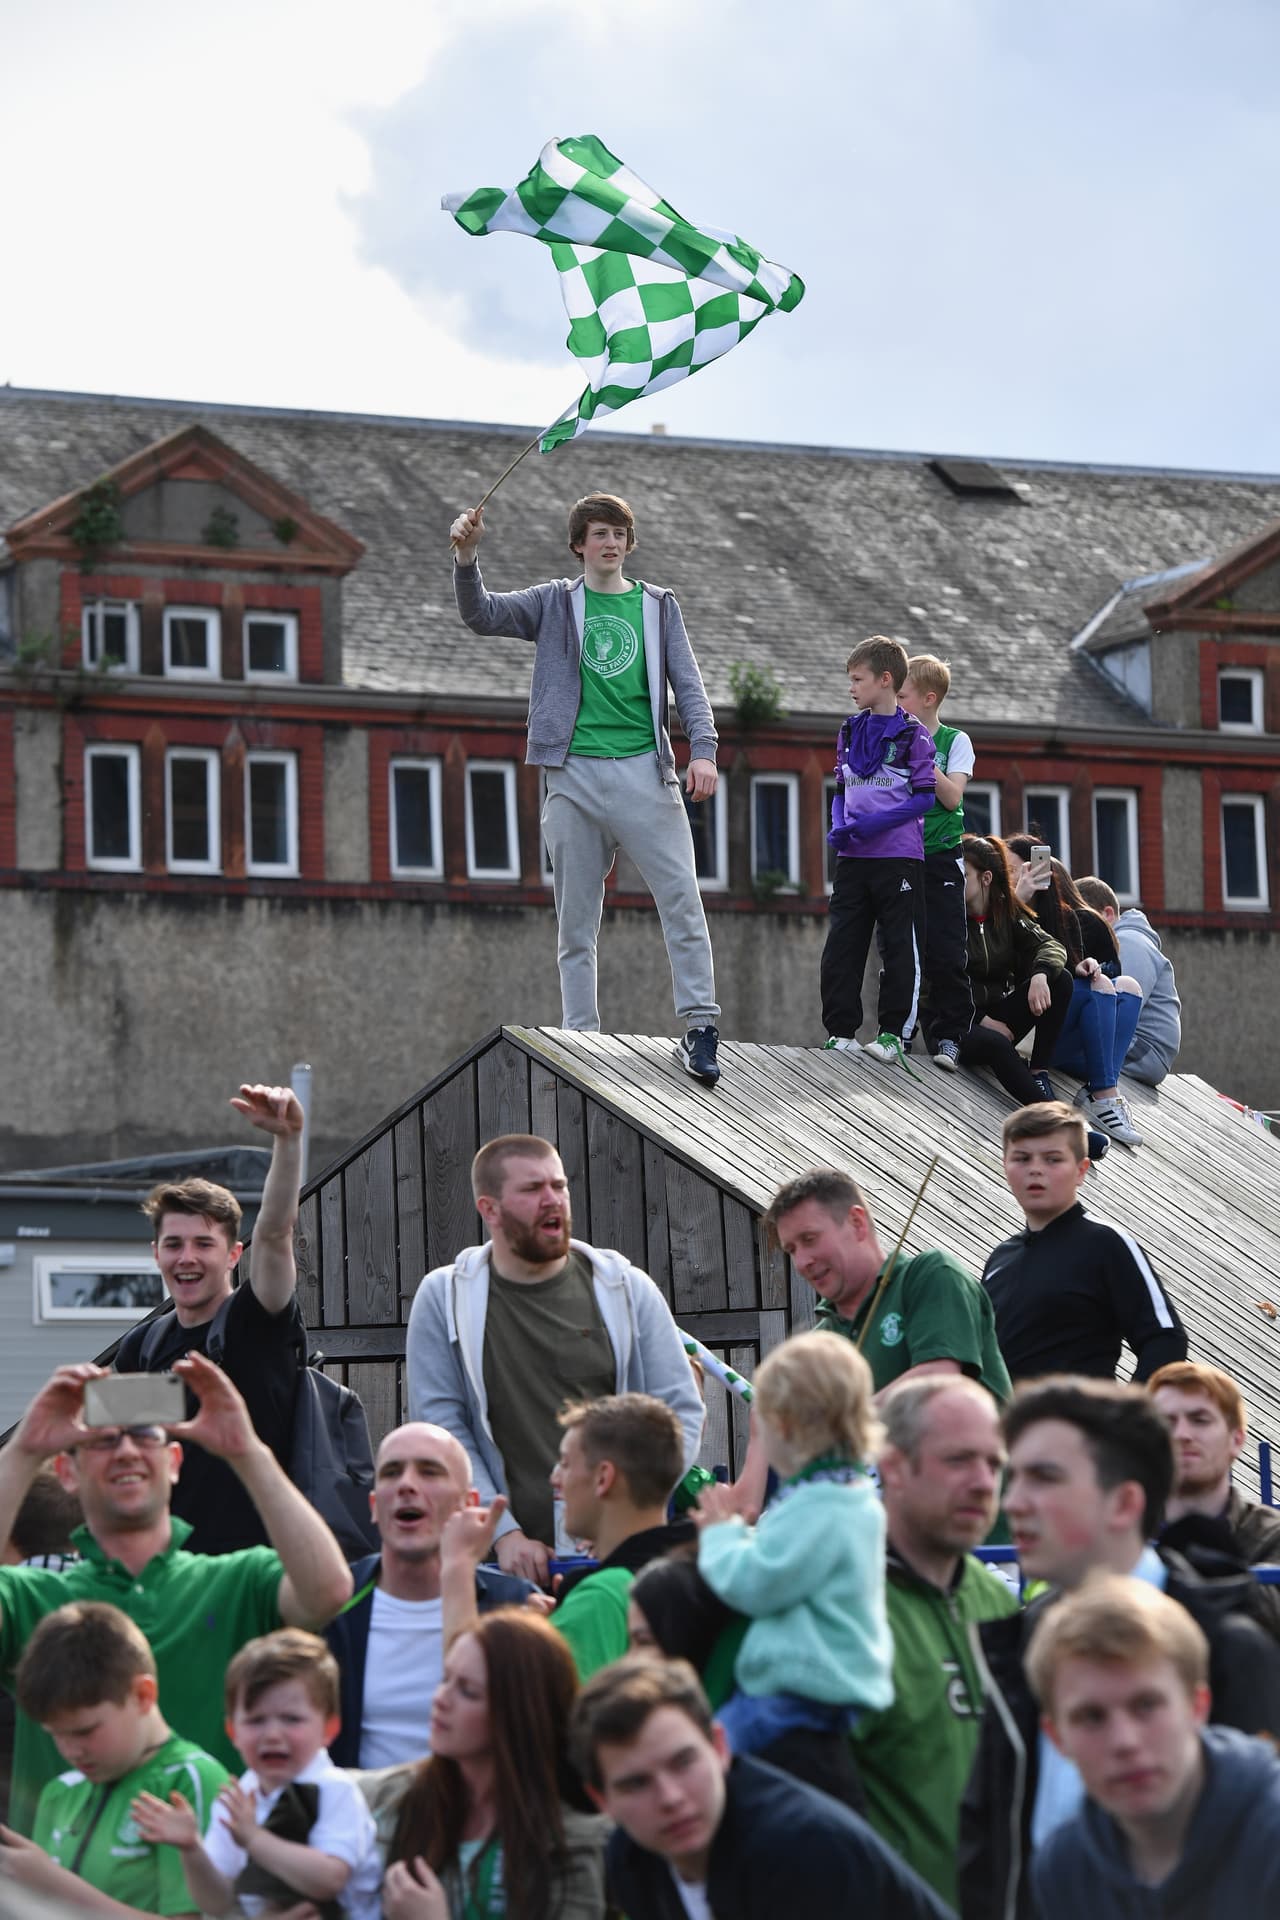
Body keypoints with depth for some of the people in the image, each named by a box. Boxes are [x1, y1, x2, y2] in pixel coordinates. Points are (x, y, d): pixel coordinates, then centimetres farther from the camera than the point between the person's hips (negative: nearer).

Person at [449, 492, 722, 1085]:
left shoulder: (658, 606, 14)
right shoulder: (555, 603, 13)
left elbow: (688, 685, 10)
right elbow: (482, 615, 1)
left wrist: (702, 750, -6)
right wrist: (466, 559, -17)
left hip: (645, 770, 0)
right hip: (574, 774, 0)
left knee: (682, 899, -11)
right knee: (576, 917, 2)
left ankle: (699, 1026, -10)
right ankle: (581, 1038, 5)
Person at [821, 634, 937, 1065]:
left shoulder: (913, 735, -6)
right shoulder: (850, 731, 11)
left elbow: (924, 797, -9)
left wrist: (877, 823, -19)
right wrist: (839, 827, -1)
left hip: (899, 856, -6)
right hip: (853, 857, 6)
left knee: (900, 948, -1)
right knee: (841, 947, 3)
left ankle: (894, 1033, 4)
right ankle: (841, 1031, 7)